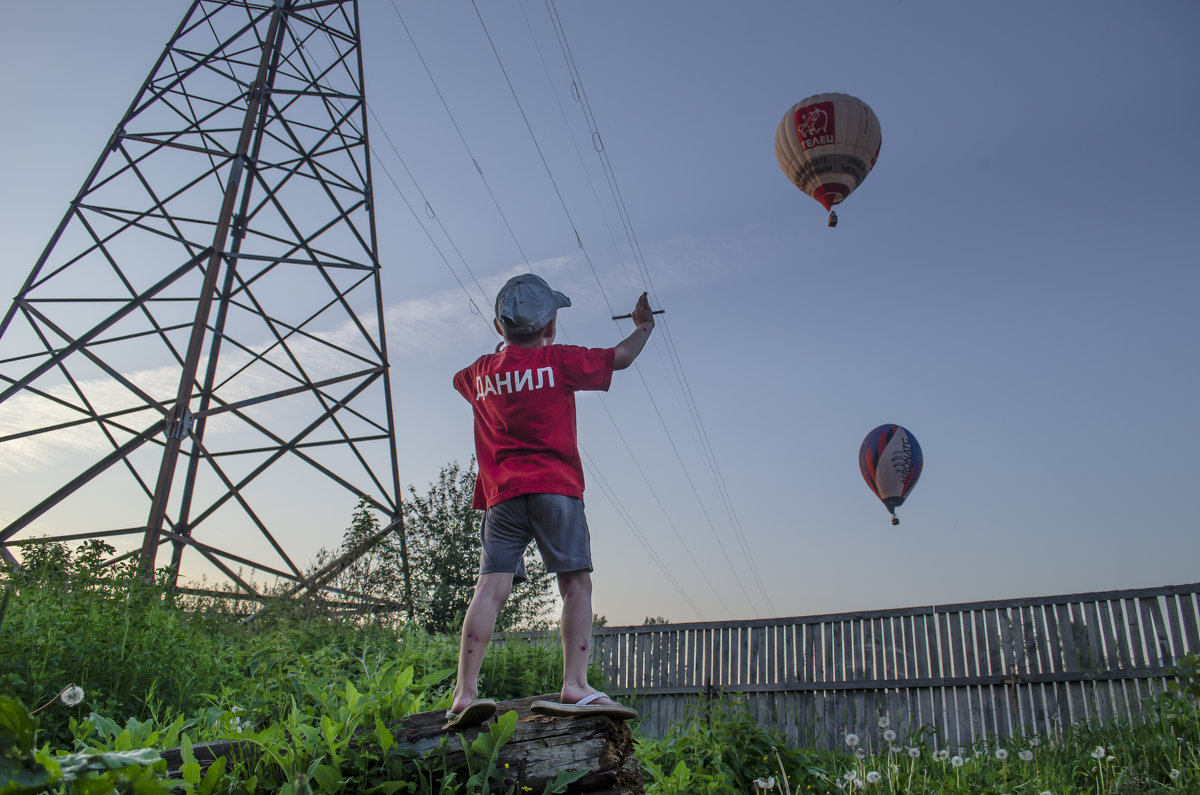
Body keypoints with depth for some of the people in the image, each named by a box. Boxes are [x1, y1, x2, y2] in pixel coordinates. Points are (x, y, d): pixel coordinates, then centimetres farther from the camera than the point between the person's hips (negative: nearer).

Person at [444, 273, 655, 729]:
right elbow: (620, 358, 6)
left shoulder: (481, 372, 15)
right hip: (554, 488, -4)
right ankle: (574, 687, -6)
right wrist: (644, 326, 26)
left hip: (501, 495, 4)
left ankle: (465, 692, -7)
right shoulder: (557, 361, 1)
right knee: (576, 584, 0)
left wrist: (508, 342, 47)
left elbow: (461, 380, 39)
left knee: (491, 587, -2)